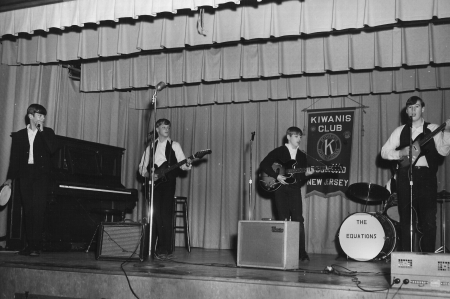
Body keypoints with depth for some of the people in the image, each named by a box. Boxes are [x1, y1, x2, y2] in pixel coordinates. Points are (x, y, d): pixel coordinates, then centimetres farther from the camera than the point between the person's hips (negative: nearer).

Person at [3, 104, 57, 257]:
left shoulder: (47, 133, 8)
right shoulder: (19, 135, 12)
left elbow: (52, 149, -10)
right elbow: (14, 158, 10)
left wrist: (42, 131, -9)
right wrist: (10, 178, 3)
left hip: (41, 174, -2)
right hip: (24, 174, 2)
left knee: (38, 209, -10)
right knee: (27, 210, 2)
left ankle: (36, 245, -9)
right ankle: (29, 244, 8)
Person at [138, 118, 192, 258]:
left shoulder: (174, 145, 9)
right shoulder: (151, 146, 15)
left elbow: (182, 162, -2)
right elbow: (142, 167, 14)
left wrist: (186, 165, -24)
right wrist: (147, 174, -5)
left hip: (168, 182, -2)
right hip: (153, 184, 2)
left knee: (166, 215, -8)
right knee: (155, 214, -1)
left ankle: (165, 248, -4)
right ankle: (151, 247, 7)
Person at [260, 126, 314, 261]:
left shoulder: (302, 156, 15)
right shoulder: (278, 151, 3)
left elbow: (300, 178, 14)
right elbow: (263, 164, -4)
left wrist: (306, 174, -8)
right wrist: (276, 176, -13)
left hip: (294, 189, 3)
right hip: (280, 188, -3)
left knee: (298, 220, -5)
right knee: (283, 220, -3)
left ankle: (301, 252, -1)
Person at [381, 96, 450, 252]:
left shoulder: (432, 129, 8)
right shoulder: (400, 131, 13)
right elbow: (384, 152, 9)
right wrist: (401, 153, -9)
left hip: (426, 176, -1)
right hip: (405, 176, 2)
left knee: (428, 219, -6)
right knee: (406, 219, 4)